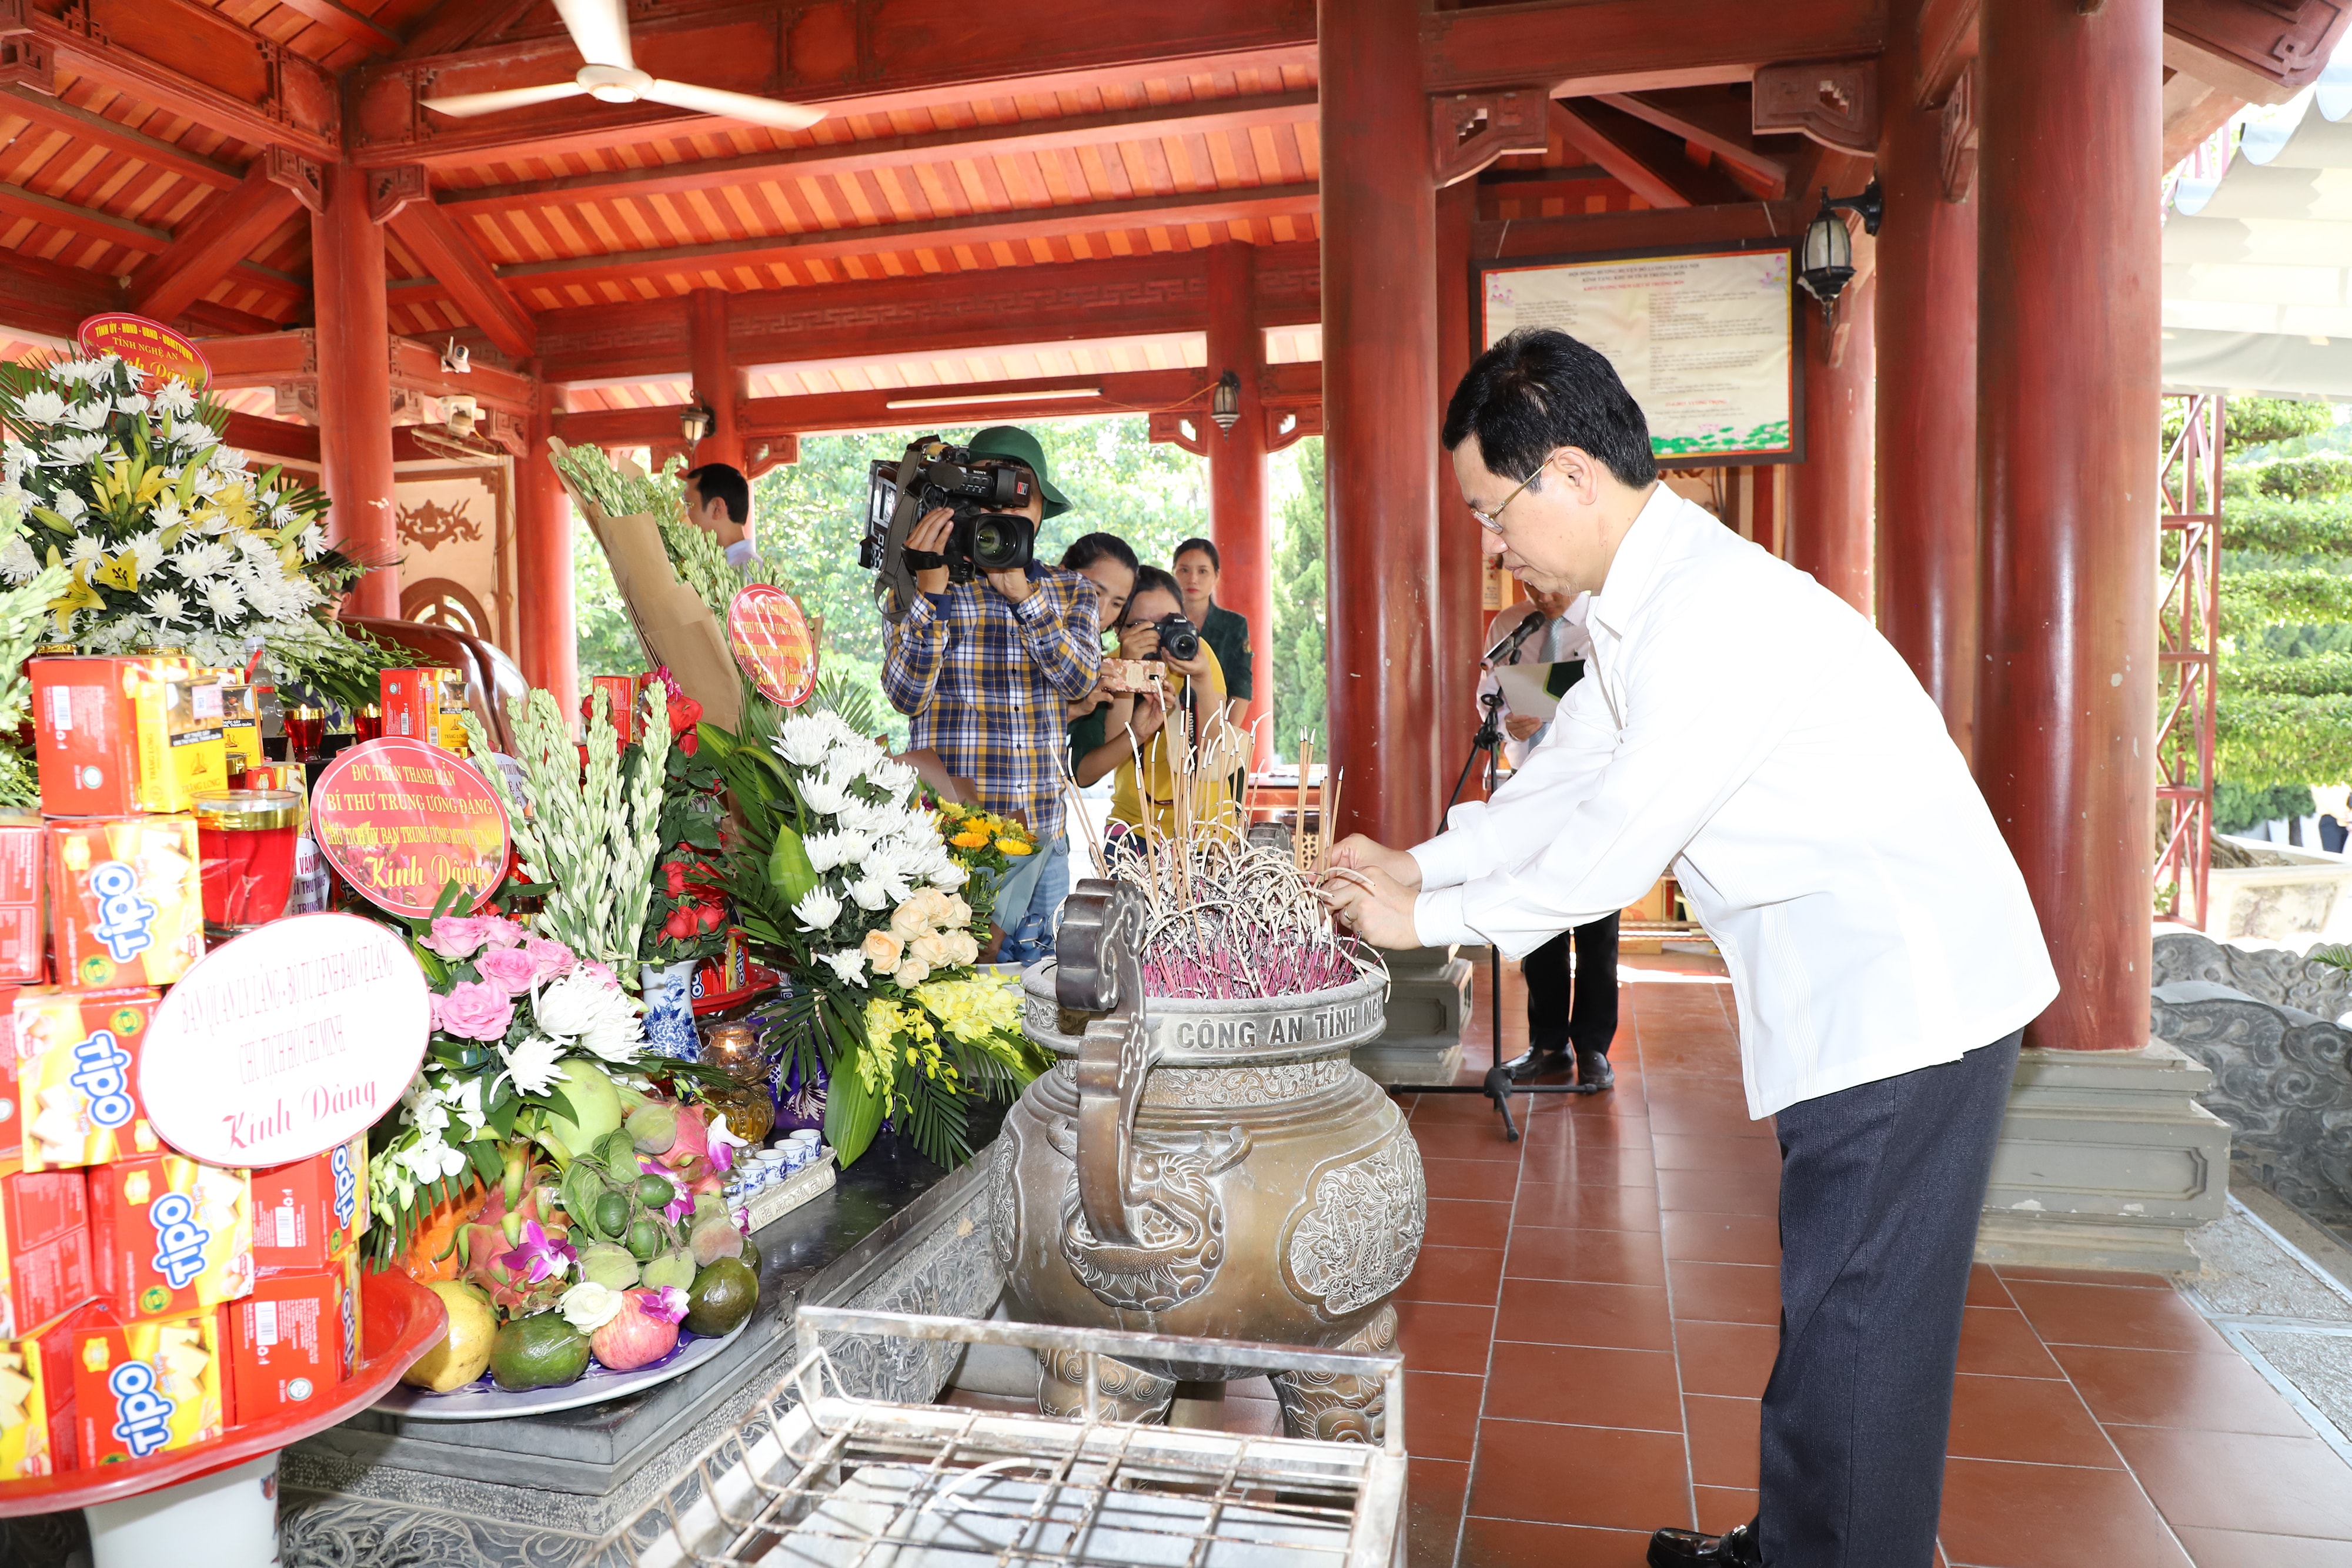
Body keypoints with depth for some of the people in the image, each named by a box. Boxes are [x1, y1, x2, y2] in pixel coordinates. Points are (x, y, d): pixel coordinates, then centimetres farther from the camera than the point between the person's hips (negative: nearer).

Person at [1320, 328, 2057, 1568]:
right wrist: (1417, 863, 11)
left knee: (1849, 1333, 0)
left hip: (1910, 992, -10)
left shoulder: (1714, 607, -23)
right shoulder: (1648, 605, 10)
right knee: (1835, 1313, 19)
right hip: (1860, 997, 10)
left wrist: (1427, 918, -10)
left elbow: (1617, 844, -22)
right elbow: (1566, 778, 17)